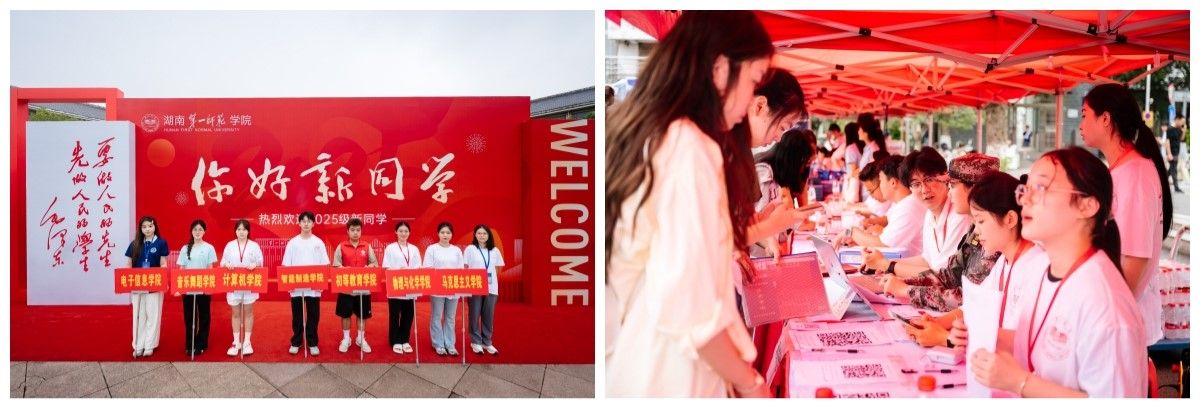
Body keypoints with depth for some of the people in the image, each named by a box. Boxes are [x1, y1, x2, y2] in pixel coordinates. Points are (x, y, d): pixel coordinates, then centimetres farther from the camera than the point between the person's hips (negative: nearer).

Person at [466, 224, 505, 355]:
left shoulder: (495, 251, 8)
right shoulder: (470, 249, -2)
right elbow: (465, 269, 0)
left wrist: (493, 280, 3)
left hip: (491, 288, 3)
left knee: (489, 316, 7)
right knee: (474, 315, 2)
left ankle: (487, 342, 16)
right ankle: (476, 342, 12)